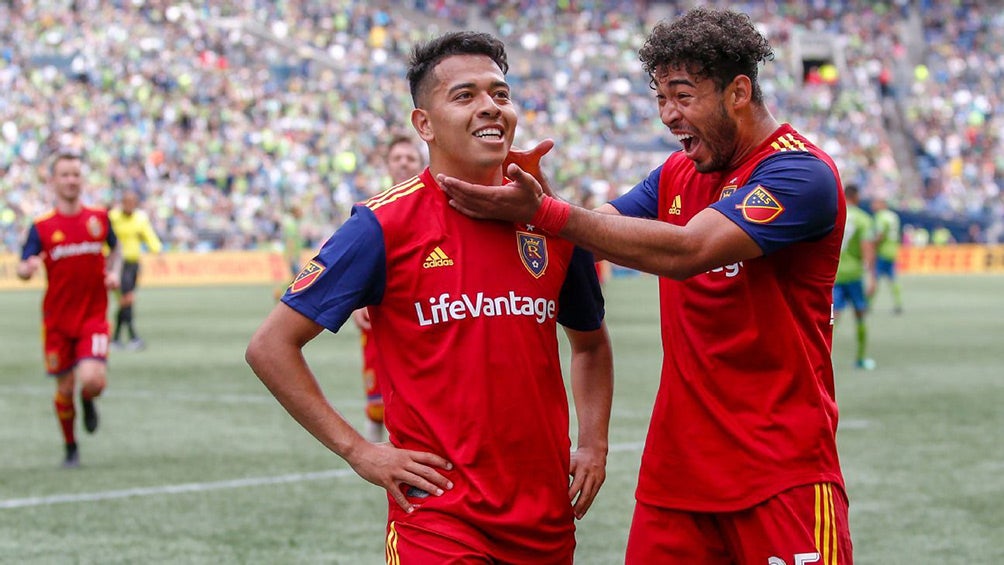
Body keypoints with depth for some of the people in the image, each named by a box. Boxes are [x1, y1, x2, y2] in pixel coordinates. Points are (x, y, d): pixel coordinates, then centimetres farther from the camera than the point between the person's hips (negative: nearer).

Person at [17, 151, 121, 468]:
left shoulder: (99, 218, 3)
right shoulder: (41, 227, -2)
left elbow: (115, 250, 20)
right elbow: (23, 269, -5)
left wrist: (113, 272, 1)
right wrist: (28, 268, -28)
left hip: (94, 317, 0)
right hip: (58, 320, 0)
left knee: (92, 381, -19)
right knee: (65, 389, 5)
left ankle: (88, 402, 19)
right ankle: (70, 448, 28)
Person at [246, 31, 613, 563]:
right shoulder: (385, 225, -8)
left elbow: (590, 343, 23)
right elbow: (270, 346, -6)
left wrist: (594, 445, 9)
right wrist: (358, 450, -9)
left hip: (548, 517, 5)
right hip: (437, 513, -5)